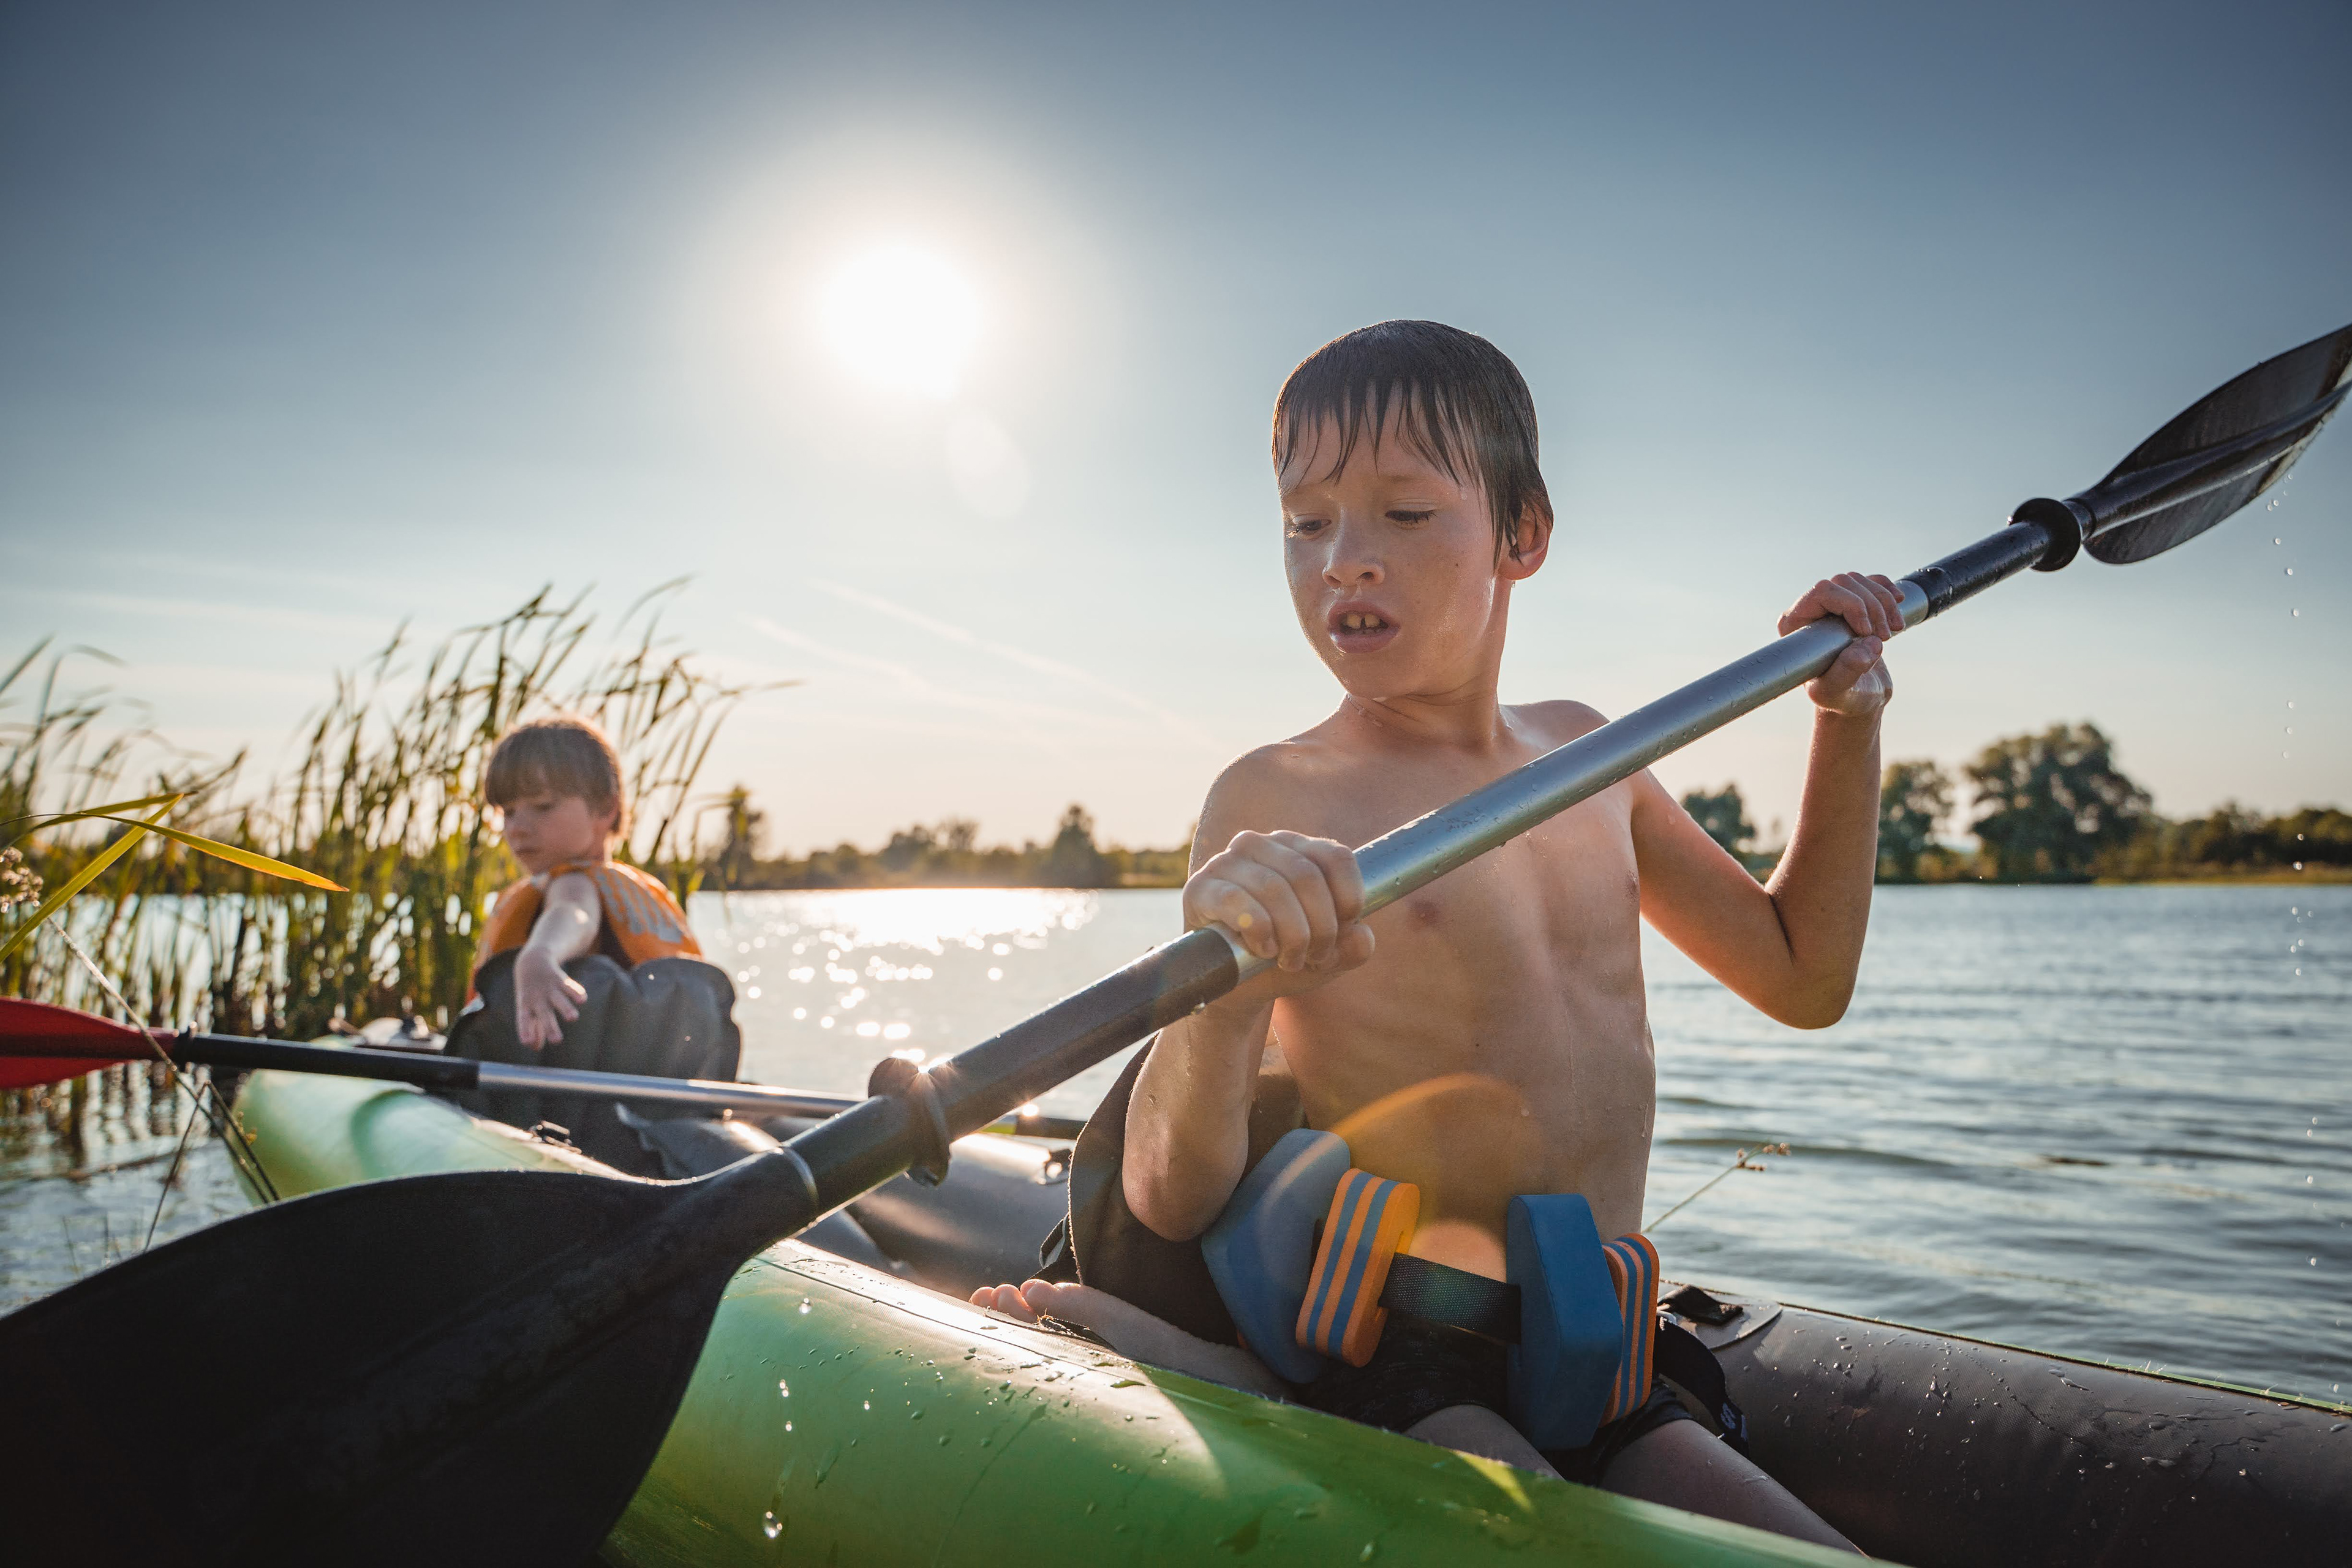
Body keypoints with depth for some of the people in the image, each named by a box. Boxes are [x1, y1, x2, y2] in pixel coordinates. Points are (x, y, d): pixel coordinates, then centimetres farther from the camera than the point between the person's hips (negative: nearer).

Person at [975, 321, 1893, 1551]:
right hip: (1391, 1365, -6)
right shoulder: (1275, 801, -9)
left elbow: (1803, 977, 20)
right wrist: (1228, 989, -37)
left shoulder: (1581, 753, 9)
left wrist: (1848, 717, 11)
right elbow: (1171, 1201, -17)